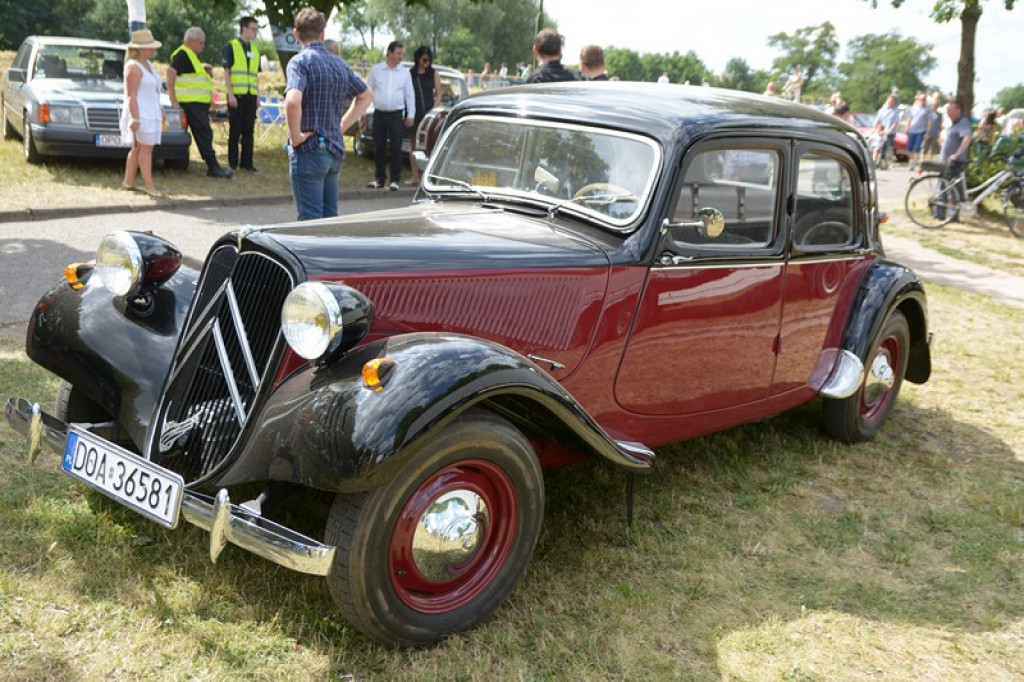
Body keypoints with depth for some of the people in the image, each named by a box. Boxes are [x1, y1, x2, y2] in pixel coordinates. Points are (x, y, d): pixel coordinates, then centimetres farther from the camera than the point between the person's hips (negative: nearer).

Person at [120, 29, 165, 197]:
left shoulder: (148, 64, 15)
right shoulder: (133, 67, -14)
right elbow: (131, 96, -19)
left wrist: (160, 109, 25)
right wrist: (135, 118, -24)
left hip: (151, 112, 10)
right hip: (140, 113, -10)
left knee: (138, 148, 12)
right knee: (146, 148, -8)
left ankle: (128, 181, 17)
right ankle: (148, 185, -5)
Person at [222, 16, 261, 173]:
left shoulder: (255, 50, 15)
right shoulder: (231, 47, -2)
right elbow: (226, 72, -5)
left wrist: (258, 96, 12)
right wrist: (230, 94, -13)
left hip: (251, 96, 5)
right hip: (236, 95, -5)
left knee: (248, 130, 6)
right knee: (235, 130, 1)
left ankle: (246, 163, 12)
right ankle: (233, 163, 8)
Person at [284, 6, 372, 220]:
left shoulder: (300, 61, -11)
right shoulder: (339, 64, 11)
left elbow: (293, 101, -29)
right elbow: (367, 95, 25)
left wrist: (296, 136, -14)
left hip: (309, 152, -7)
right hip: (335, 151, 7)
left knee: (310, 219, -3)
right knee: (330, 217, 15)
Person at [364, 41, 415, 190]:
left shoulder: (405, 72, 5)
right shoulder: (376, 70, 5)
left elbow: (410, 94, 7)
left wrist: (411, 115, -1)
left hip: (397, 115, -1)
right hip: (379, 114, 1)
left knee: (396, 149, -2)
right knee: (378, 148, 6)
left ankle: (395, 180, 5)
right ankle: (379, 179, 15)